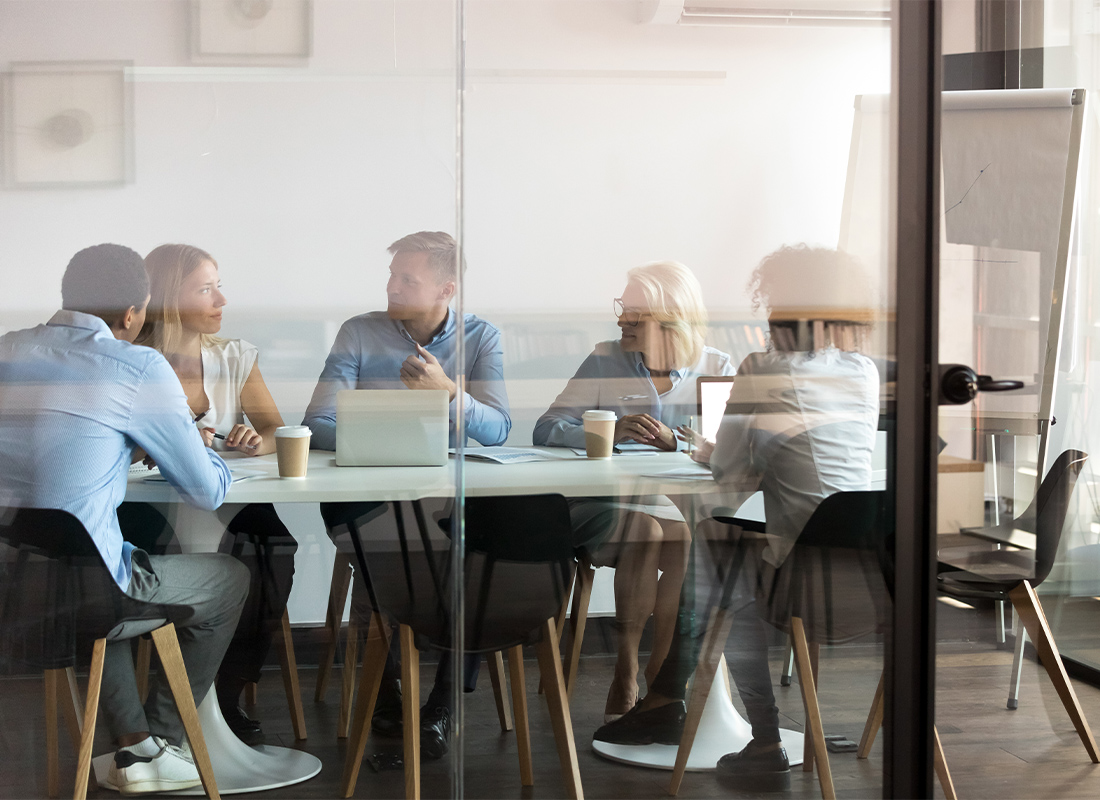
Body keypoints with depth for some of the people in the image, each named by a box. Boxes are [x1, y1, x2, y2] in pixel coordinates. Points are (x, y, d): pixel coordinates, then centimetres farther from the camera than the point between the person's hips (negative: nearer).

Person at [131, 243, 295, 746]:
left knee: (276, 545, -27)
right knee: (238, 559, -31)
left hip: (231, 506, 4)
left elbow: (277, 432, 10)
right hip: (157, 513, -4)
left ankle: (229, 694, -11)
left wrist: (258, 441, -14)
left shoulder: (236, 358, 14)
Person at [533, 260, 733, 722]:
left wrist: (674, 440, -23)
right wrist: (612, 430, -21)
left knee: (687, 540, -32)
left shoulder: (715, 368, 8)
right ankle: (626, 677, -25)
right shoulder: (606, 362, 7)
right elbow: (547, 429, -3)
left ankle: (660, 677, -21)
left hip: (686, 507, 1)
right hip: (609, 505, -1)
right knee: (645, 531, -33)